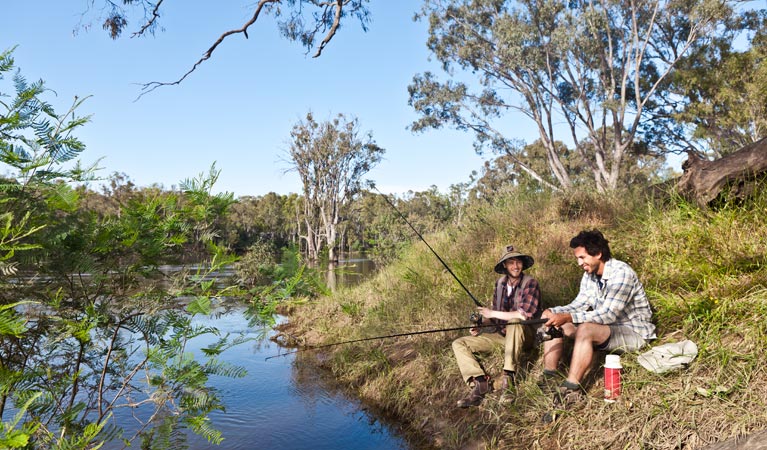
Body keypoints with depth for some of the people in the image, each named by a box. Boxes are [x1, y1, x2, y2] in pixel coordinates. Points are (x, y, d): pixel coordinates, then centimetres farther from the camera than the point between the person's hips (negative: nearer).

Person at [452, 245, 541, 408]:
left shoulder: (530, 283, -14)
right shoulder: (501, 282, 4)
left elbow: (524, 315, -26)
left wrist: (492, 313, -18)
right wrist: (481, 327, -6)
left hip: (523, 335, -6)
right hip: (501, 333, 6)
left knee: (514, 322, -40)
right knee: (459, 344, -4)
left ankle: (509, 379, -32)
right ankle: (481, 382, -23)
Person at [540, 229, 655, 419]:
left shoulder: (621, 273, -23)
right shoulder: (590, 275, 2)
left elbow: (608, 314, -32)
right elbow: (578, 305, 1)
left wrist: (568, 317, -40)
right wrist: (554, 311, -18)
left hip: (633, 332, -8)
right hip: (605, 330, 9)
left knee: (585, 330, -36)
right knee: (553, 322, -6)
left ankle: (570, 390, -34)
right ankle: (549, 380, -10)